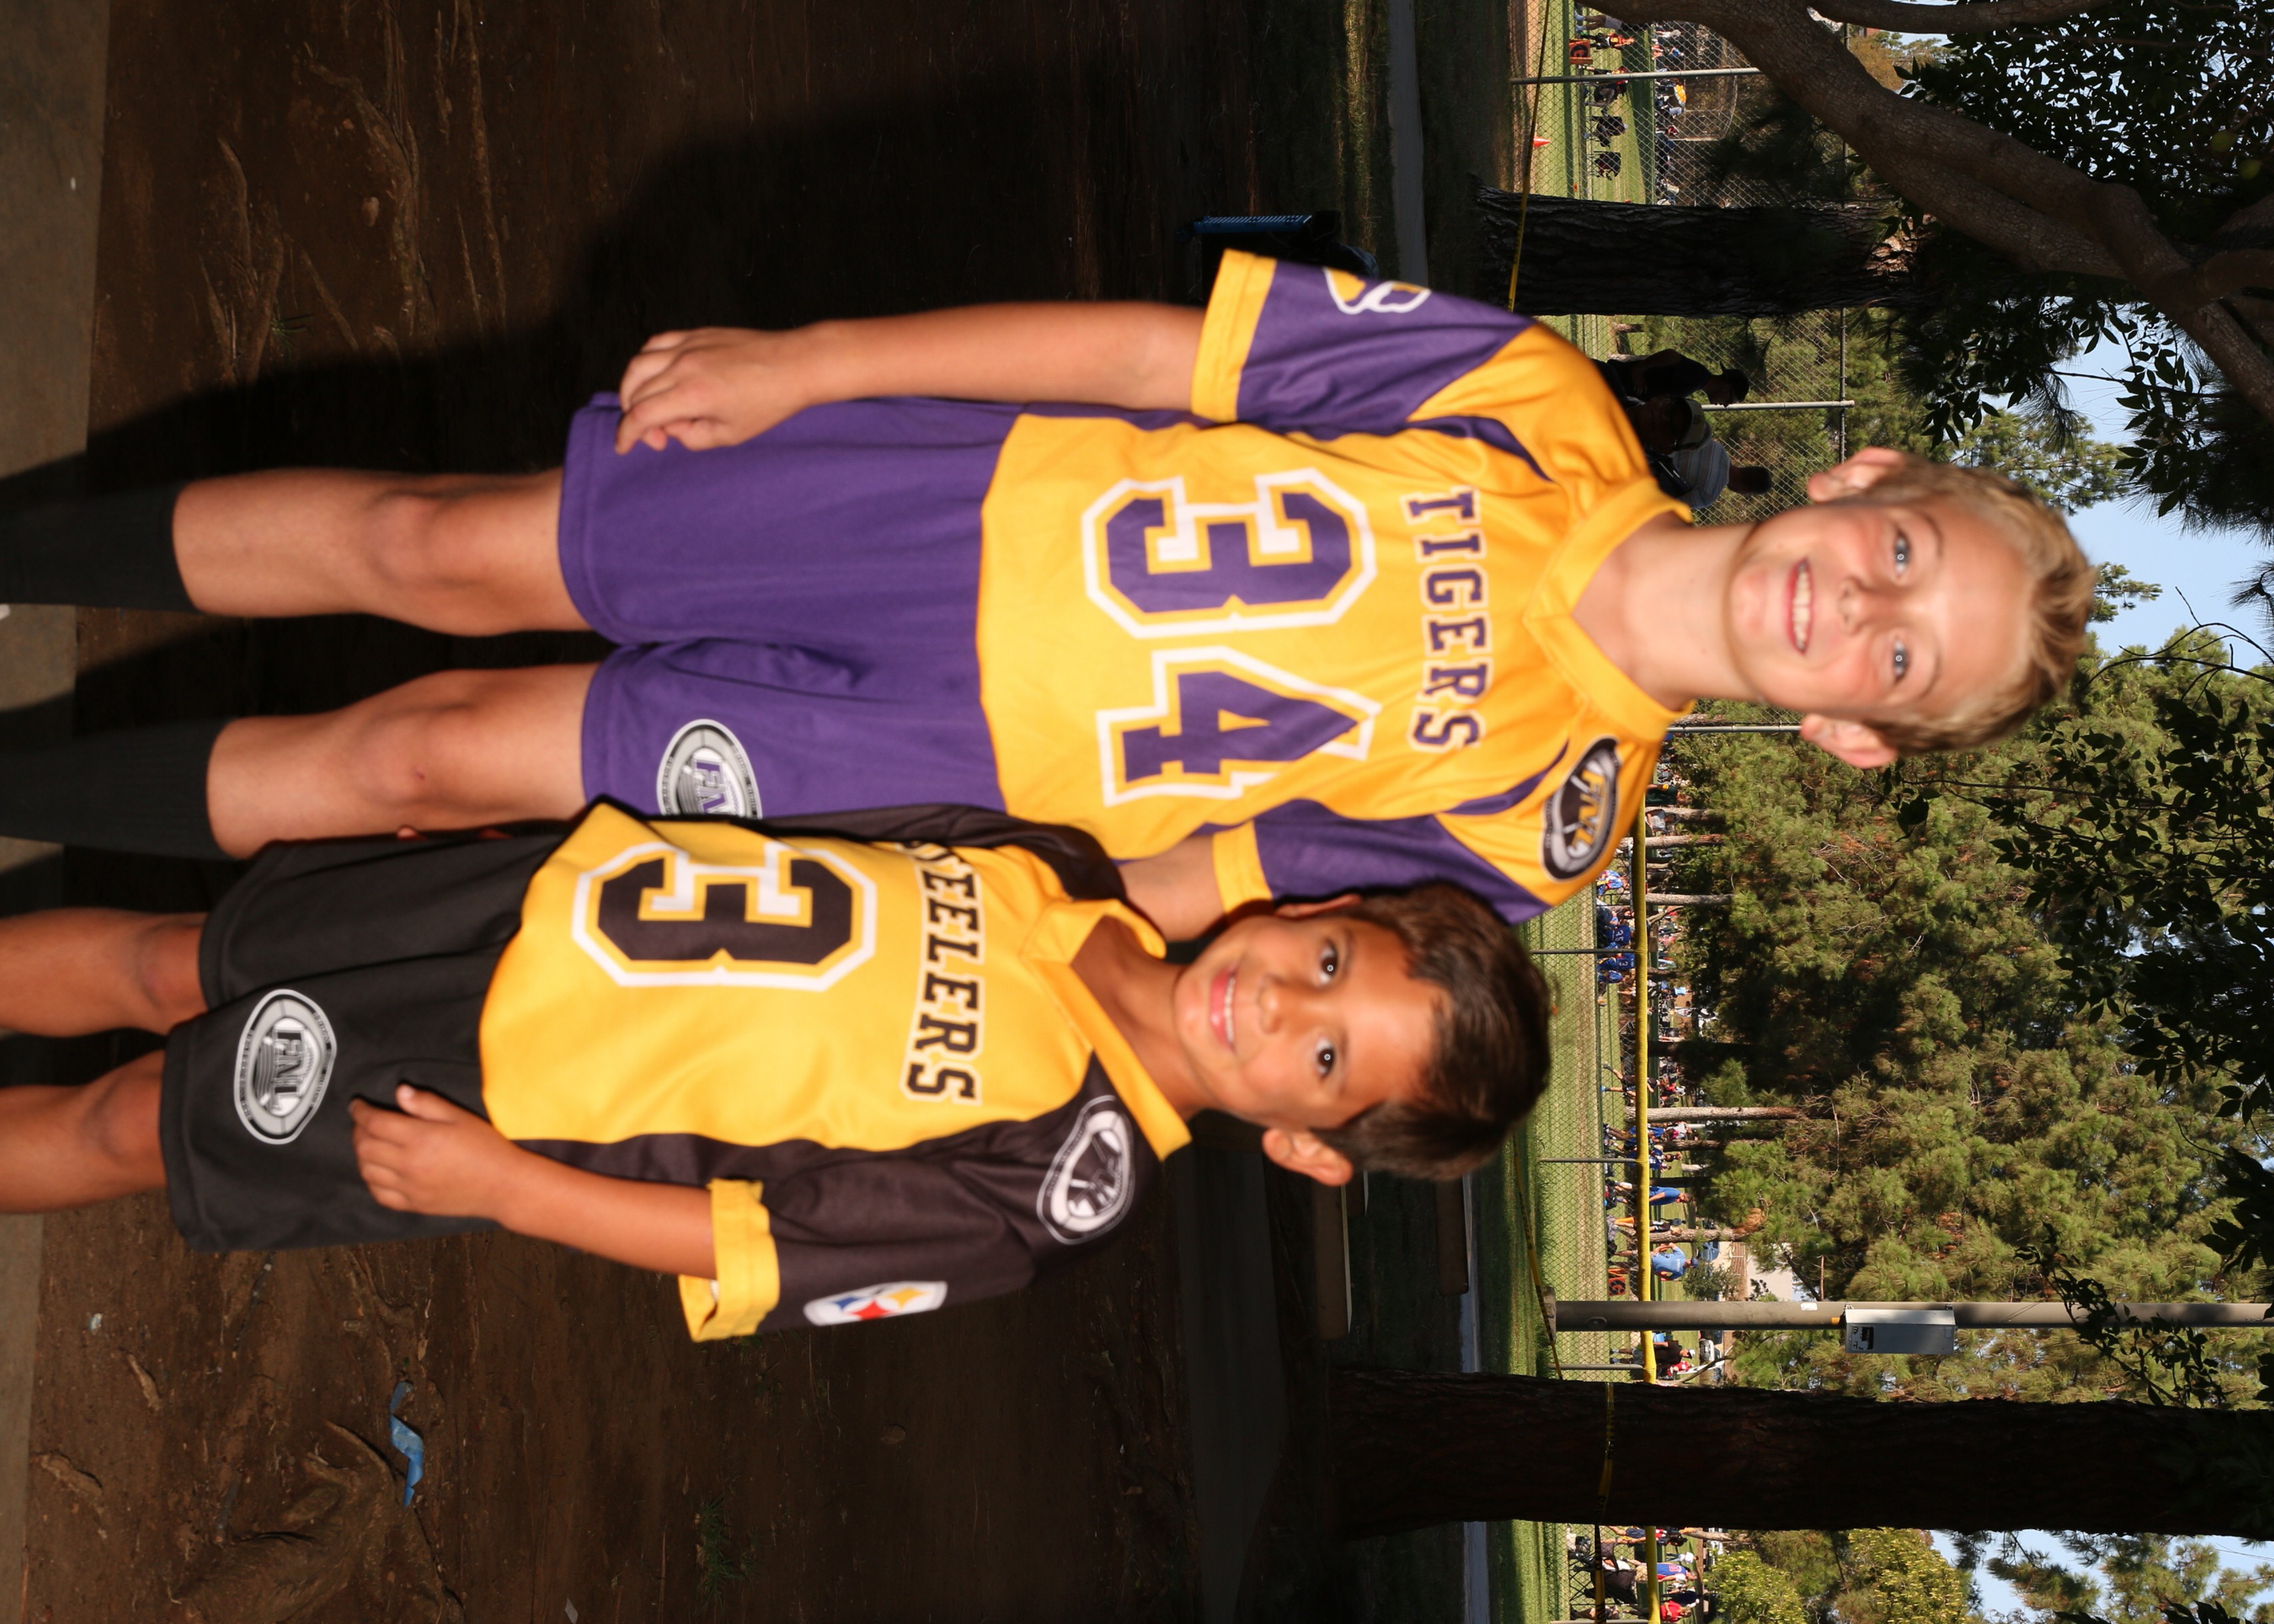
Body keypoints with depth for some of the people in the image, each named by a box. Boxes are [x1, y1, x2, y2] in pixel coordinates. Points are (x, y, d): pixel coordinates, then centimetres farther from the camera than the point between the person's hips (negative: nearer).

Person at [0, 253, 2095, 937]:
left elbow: (1203, 884, -1)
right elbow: (1155, 350, -7)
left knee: (434, 757, -5)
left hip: (954, 749, -1)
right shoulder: (1545, 409, -12)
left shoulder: (1546, 815, -12)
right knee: (438, 548, 0)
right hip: (953, 498, 1)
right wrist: (803, 361, -5)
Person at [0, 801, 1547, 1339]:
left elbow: (760, 1252, -21)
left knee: (132, 1126, 5)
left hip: (518, 1106, -4)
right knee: (168, 966, 14)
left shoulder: (1056, 1184, -24)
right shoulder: (1066, 868, -9)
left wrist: (499, 1183, -22)